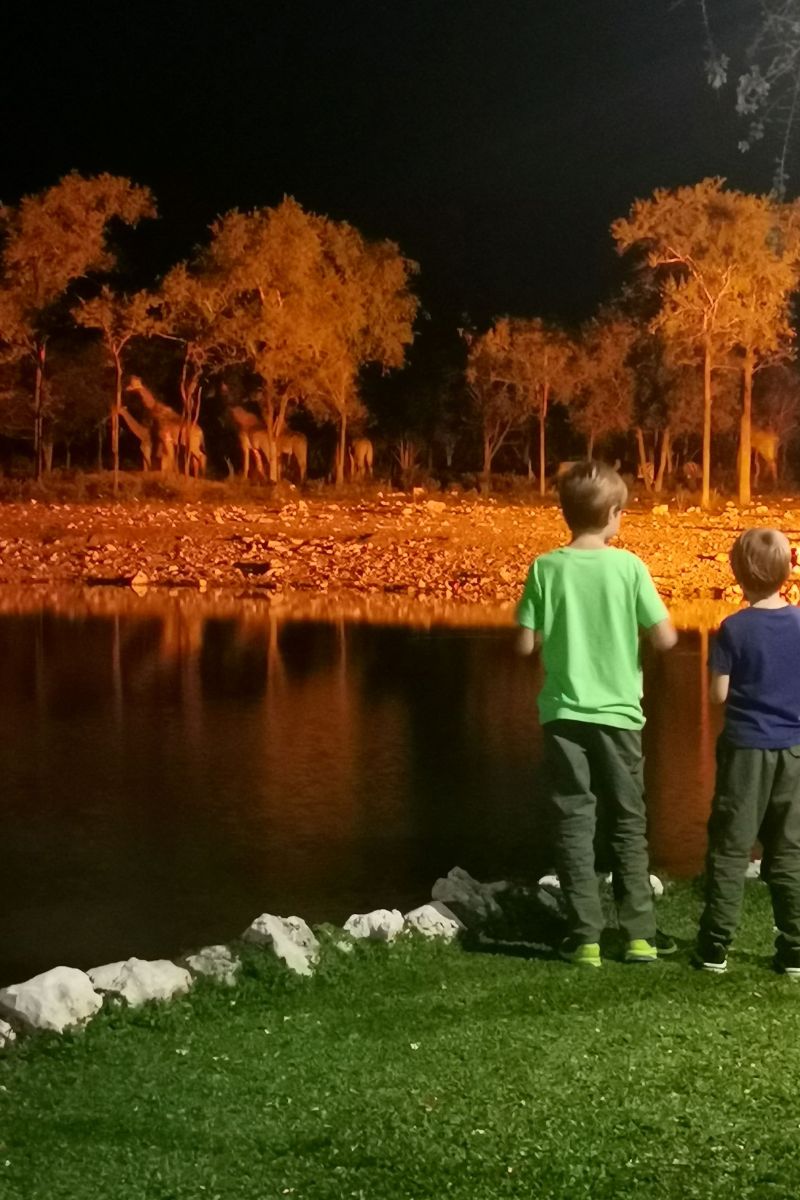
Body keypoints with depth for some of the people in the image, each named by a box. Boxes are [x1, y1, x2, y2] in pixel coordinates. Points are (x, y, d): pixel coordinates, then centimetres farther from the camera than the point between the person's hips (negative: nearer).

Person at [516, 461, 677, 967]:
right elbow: (666, 638, -6)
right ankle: (640, 934, 14)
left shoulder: (546, 568, -5)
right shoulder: (628, 566, -8)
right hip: (617, 713, 0)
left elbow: (526, 644, -4)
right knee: (628, 825, 12)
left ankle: (585, 938, 6)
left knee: (574, 824, 7)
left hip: (564, 714, 1)